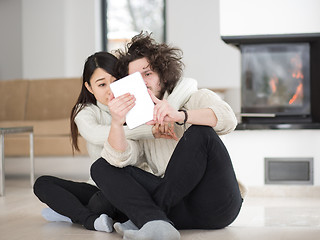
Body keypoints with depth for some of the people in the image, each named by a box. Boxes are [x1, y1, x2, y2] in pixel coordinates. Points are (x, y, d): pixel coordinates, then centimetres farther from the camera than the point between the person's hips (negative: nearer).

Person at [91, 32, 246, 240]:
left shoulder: (196, 99, 11)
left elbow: (228, 119, -13)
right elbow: (120, 159, -3)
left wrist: (179, 116, -29)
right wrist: (117, 124, -23)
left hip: (217, 206, -3)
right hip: (179, 210, 3)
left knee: (200, 132, -26)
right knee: (101, 167, -6)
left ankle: (142, 220, -24)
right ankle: (155, 223, -35)